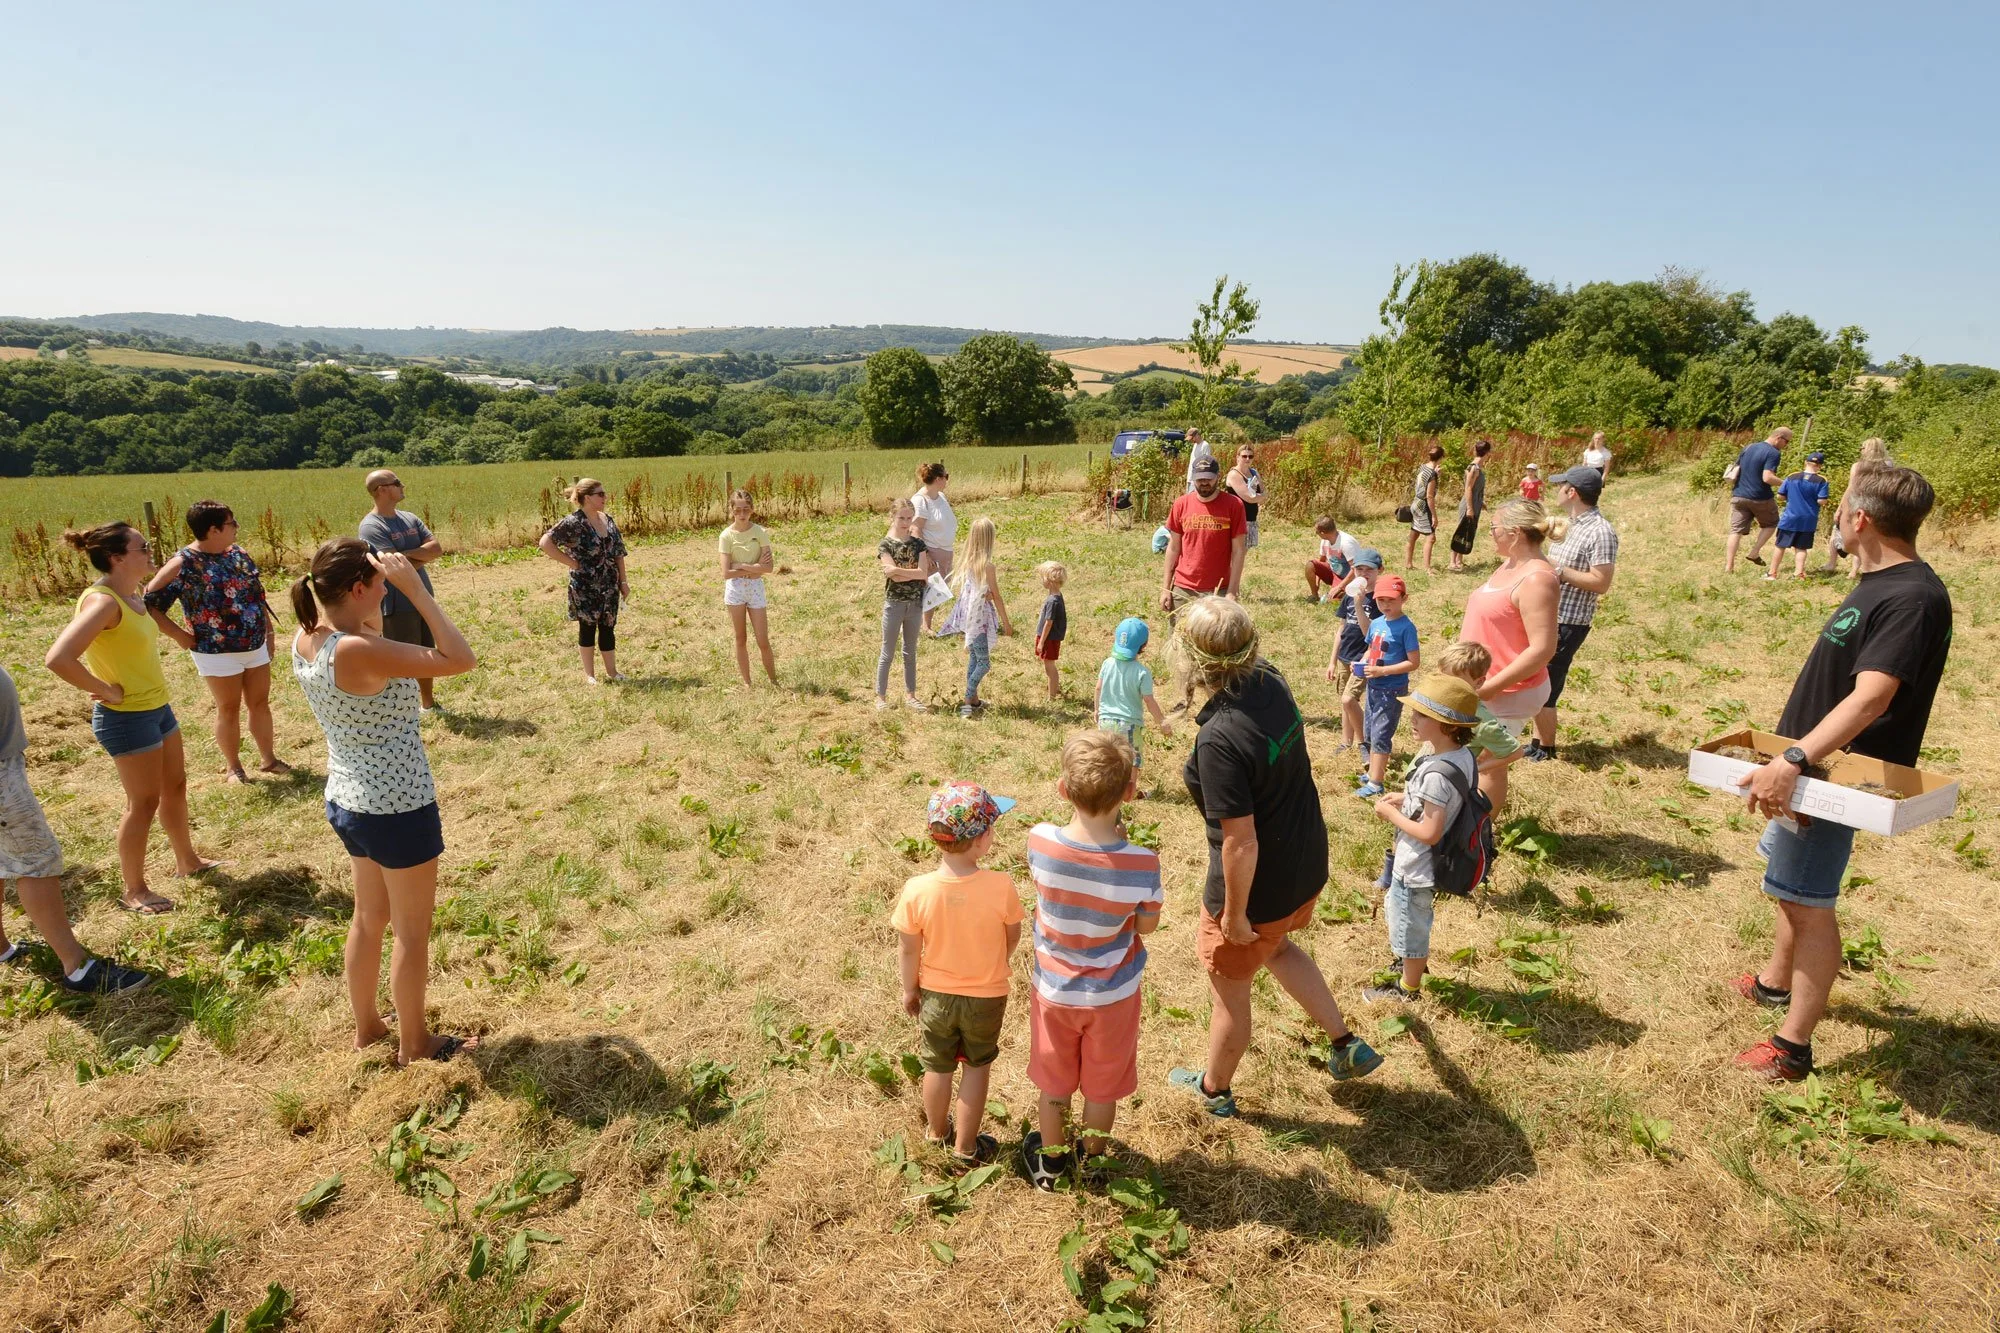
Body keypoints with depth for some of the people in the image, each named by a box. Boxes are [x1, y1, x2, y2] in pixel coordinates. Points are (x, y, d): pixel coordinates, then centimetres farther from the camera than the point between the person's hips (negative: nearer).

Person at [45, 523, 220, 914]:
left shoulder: (132, 596, 3)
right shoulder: (102, 602, -25)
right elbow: (57, 658, -35)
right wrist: (107, 691, -23)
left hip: (157, 707, 9)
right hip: (127, 718, -9)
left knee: (175, 787, 21)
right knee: (144, 802, 3)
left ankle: (187, 861, 38)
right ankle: (134, 891, 19)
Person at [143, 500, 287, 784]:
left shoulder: (237, 553, 4)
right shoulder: (184, 564, -15)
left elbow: (256, 592, 16)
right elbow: (149, 604, -15)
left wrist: (268, 626, 14)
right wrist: (184, 638, -14)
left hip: (256, 645, 5)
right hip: (218, 652, -5)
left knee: (260, 703, 13)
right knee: (229, 708, 7)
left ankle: (268, 758, 26)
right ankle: (232, 767, 22)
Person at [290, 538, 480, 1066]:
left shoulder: (306, 637, -2)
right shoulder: (357, 651, -29)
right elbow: (460, 659, -31)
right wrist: (416, 588, -27)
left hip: (348, 801, 9)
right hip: (397, 809, -9)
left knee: (369, 918, 25)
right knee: (412, 932, 11)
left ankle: (367, 1027, 41)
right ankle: (415, 1043, 28)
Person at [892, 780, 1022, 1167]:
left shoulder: (916, 891, -26)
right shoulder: (1001, 887, -28)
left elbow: (908, 951, -13)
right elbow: (1013, 937, -9)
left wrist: (909, 990, 5)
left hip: (935, 994, 1)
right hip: (987, 996, -1)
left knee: (938, 1067, 24)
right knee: (977, 1067, 23)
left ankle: (936, 1131, 48)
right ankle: (965, 1147, 35)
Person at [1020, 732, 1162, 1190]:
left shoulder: (1040, 842, -25)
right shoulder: (1141, 863, -29)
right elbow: (1146, 926, -10)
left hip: (1053, 989, 1)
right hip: (1112, 995, -1)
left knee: (1054, 1083, 24)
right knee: (1102, 1087, 24)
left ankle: (1050, 1162, 46)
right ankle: (1090, 1161, 46)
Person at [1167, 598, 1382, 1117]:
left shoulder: (1219, 739, -35)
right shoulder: (1271, 680, -12)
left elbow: (1241, 843, -29)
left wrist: (1235, 914, -16)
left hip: (1258, 886, -8)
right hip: (1307, 864, 8)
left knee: (1230, 991, 19)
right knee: (1276, 946, 37)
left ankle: (1214, 1089, 45)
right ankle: (1346, 1045, 44)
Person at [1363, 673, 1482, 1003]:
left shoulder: (1437, 774, -34)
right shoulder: (1462, 755, -7)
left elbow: (1429, 833, -30)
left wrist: (1391, 815, -18)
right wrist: (1406, 800, 2)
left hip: (1416, 869, -9)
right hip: (1425, 863, 9)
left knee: (1410, 926, 15)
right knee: (1398, 909, 31)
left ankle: (1408, 988, 38)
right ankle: (1413, 963, 54)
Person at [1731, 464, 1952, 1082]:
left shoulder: (1912, 598, -24)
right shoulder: (1881, 582, 7)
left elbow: (1870, 698, -35)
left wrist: (1793, 761, -42)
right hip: (1814, 764, 10)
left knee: (1809, 902, -2)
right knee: (1792, 883, 24)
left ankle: (1793, 1047, 9)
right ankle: (1775, 981, 44)